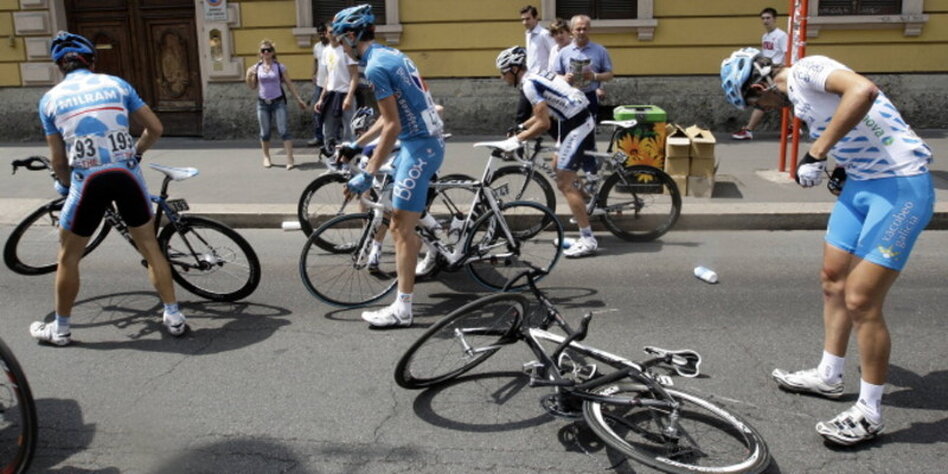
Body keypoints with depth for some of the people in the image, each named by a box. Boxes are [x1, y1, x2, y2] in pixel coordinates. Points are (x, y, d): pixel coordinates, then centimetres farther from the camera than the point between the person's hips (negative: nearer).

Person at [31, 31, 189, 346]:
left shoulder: (50, 99, 8)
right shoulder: (116, 84, 9)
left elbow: (58, 160, 7)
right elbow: (155, 128, 9)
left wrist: (65, 185, 26)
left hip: (88, 181, -1)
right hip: (126, 175, 1)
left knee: (68, 257, 17)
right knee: (150, 246, 15)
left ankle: (60, 329, 28)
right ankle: (173, 316, 18)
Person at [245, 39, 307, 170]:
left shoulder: (280, 67, -1)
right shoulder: (256, 68, 4)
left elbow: (289, 85, 3)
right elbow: (252, 86, 6)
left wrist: (299, 99, -1)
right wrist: (248, 76, -13)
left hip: (278, 102, -2)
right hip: (262, 103, 2)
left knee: (283, 131, -10)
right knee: (265, 133, 8)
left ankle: (290, 158, -9)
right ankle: (266, 157, 24)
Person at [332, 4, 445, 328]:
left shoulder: (375, 67, -15)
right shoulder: (391, 54, 14)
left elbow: (392, 126, -20)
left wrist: (367, 174, -18)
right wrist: (357, 145, 25)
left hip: (418, 147, -10)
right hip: (426, 142, 10)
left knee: (402, 229, -6)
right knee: (402, 222, 23)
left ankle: (402, 309, -1)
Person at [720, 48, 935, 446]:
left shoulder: (808, 69, -15)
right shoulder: (798, 96, 12)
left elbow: (863, 90, -34)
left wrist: (816, 153, -30)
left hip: (901, 185, -10)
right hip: (861, 183, 10)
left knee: (861, 300, -8)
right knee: (833, 279, 17)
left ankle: (869, 413, 8)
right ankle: (829, 376, 34)